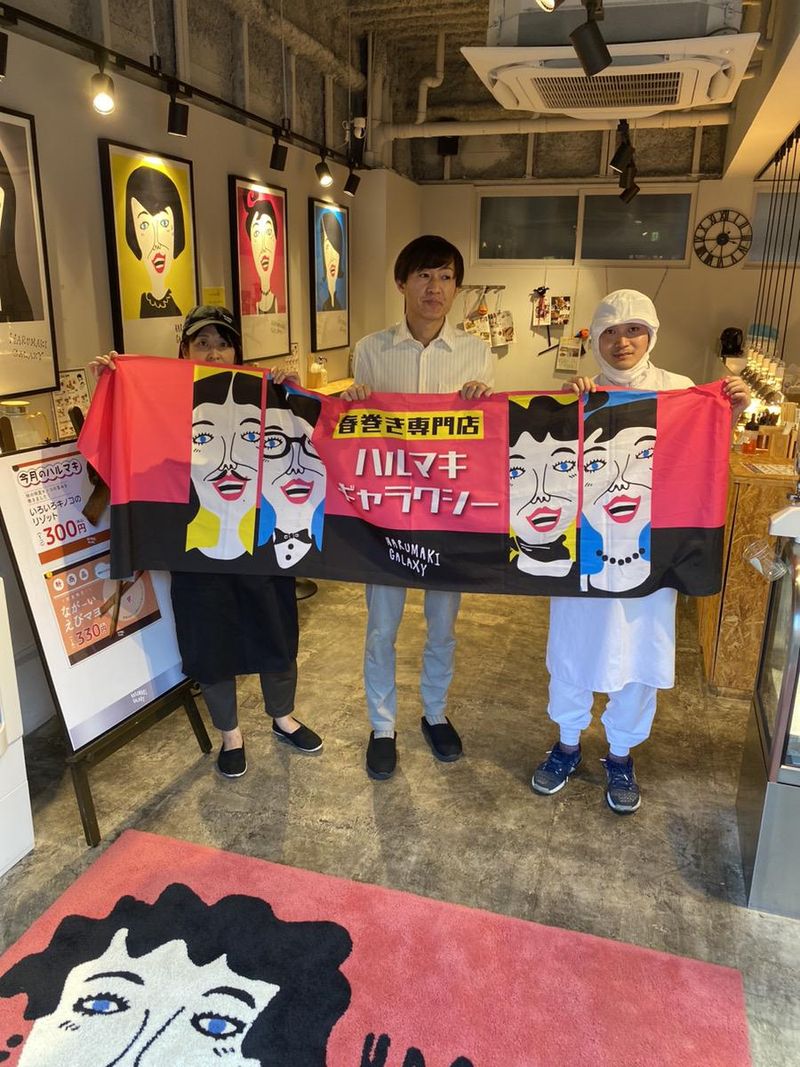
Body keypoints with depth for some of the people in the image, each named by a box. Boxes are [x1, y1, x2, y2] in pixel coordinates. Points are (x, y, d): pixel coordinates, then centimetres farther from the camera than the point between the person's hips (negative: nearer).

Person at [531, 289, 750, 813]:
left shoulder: (679, 390, -1)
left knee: (640, 655, 13)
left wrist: (732, 415, -10)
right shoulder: (580, 396, -3)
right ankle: (568, 745, 37)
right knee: (573, 649, 13)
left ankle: (621, 755, 36)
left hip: (650, 551, 1)